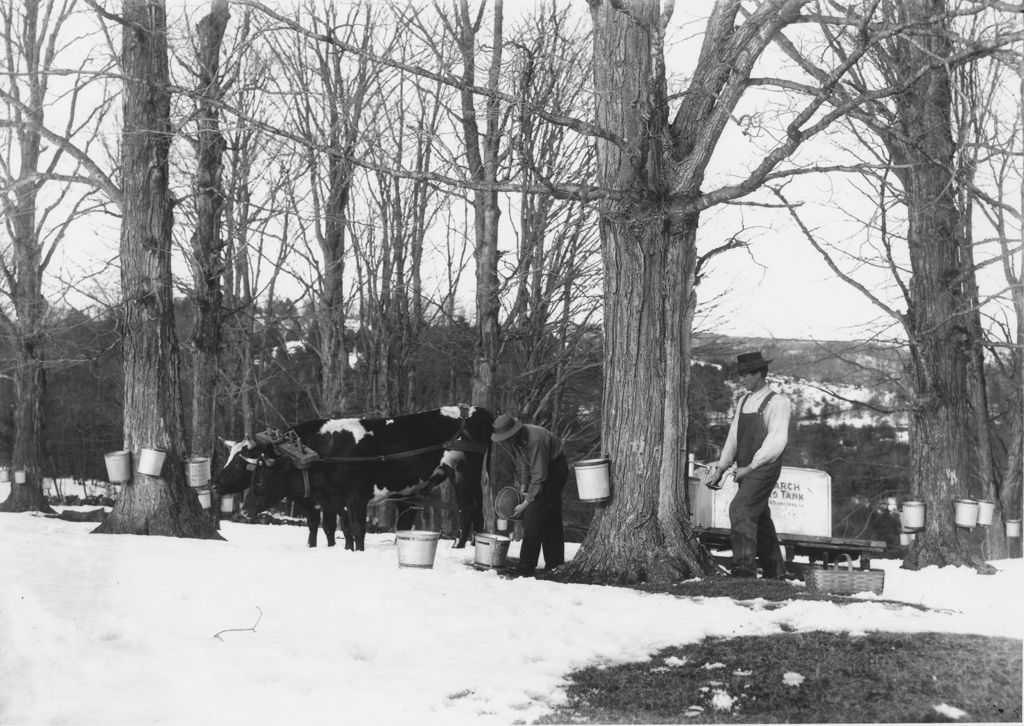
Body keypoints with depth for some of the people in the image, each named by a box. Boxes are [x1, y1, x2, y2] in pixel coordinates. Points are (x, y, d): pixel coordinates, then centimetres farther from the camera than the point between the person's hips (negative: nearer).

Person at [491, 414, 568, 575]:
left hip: (555, 469, -8)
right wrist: (523, 486, 2)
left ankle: (526, 567, -15)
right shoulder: (514, 439, -7)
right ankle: (555, 563, 16)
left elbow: (539, 476, -31)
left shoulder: (535, 439, -33)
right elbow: (522, 462, 11)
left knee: (533, 515, -16)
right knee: (551, 519, 10)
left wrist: (526, 503, -27)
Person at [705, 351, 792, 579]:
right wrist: (720, 467, 8)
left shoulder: (777, 402, -8)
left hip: (764, 468, -8)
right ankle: (775, 572, 24)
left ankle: (744, 567, -24)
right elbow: (734, 436, 16)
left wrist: (750, 466, -19)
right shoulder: (744, 401, 14)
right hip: (746, 469, 8)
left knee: (740, 509, -21)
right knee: (759, 519, 13)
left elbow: (777, 441, -16)